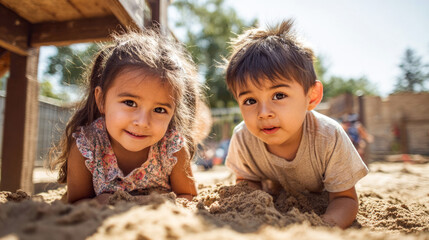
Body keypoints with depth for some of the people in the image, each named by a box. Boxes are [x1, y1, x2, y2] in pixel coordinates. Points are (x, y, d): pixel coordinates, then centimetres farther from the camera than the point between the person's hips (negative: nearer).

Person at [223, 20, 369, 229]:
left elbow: (345, 199, -27)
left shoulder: (328, 138, -37)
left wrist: (327, 224, -50)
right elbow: (247, 180, -12)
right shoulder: (243, 138, -31)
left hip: (320, 203, 0)